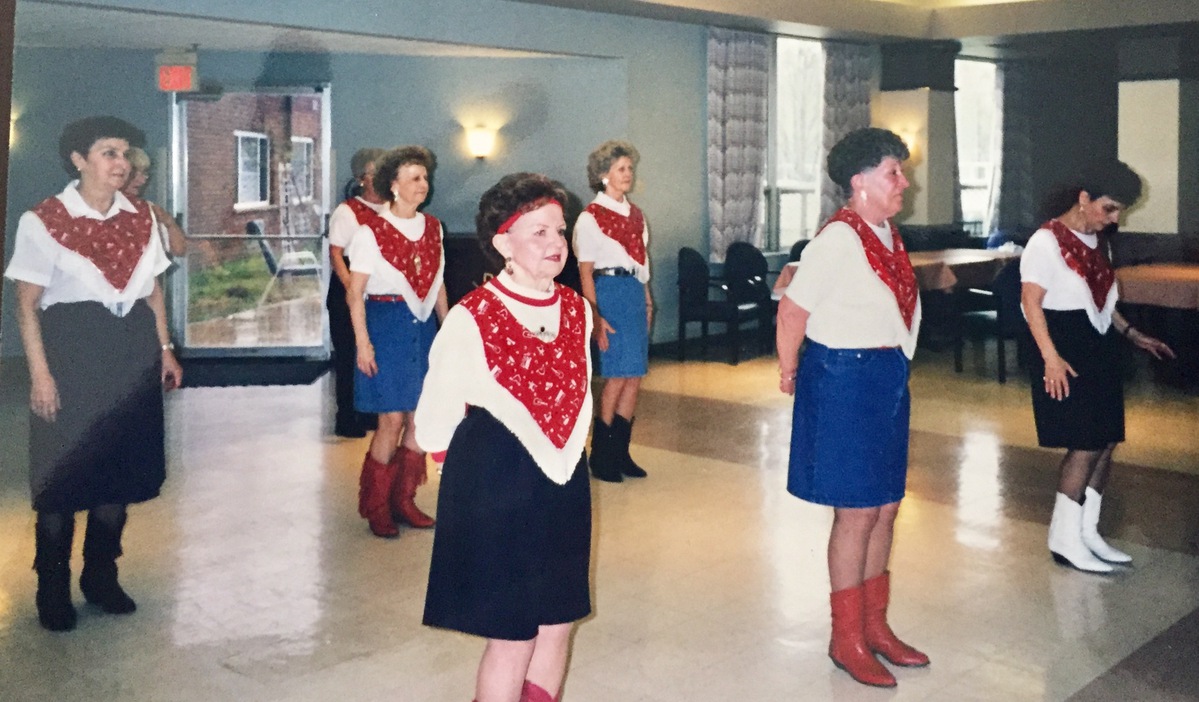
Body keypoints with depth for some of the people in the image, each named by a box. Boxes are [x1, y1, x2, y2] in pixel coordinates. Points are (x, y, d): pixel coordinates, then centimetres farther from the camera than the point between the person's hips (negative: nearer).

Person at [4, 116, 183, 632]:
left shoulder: (141, 217, 8)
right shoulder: (43, 221, -7)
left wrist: (164, 348, 8)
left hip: (132, 350, 5)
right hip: (71, 349, -5)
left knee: (122, 464, 10)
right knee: (62, 473, 2)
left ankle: (101, 575, 27)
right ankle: (52, 589, 18)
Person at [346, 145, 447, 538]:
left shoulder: (432, 228, 9)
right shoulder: (372, 232, -7)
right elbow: (355, 293, -9)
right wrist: (362, 342, -15)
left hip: (423, 325, 6)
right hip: (386, 323, -6)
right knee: (392, 420, -4)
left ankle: (403, 500, 22)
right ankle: (376, 507, 12)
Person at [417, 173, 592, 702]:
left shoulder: (576, 310, 3)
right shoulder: (471, 319, -15)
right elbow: (434, 424, -9)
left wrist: (566, 456, 14)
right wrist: (480, 467, 2)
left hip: (565, 484, 6)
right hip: (497, 486, -6)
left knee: (558, 623, 14)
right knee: (512, 635, 1)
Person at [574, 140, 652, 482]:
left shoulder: (635, 213, 14)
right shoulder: (590, 217, -6)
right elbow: (586, 271, -10)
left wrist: (647, 300, 11)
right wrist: (595, 317, -15)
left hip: (635, 292, 7)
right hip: (610, 291, -7)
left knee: (634, 376, 6)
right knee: (618, 374, -7)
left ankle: (620, 452, 16)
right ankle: (600, 456, 7)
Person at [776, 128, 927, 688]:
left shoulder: (887, 233, 8)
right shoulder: (838, 239, -18)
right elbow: (792, 310, -15)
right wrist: (789, 373, -3)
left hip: (889, 380, 8)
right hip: (845, 382, -8)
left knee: (885, 508, 15)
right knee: (857, 512, 0)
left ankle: (875, 625, 30)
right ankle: (847, 639, 16)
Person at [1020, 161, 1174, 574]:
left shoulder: (1094, 242, 13)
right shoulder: (1047, 242, -12)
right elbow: (1031, 302, -18)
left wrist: (1132, 334, 19)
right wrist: (1051, 357, -24)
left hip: (1100, 351, 9)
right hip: (1066, 356, -9)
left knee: (1106, 442, 8)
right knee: (1085, 445, -9)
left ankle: (1088, 533, 20)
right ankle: (1065, 541, 3)